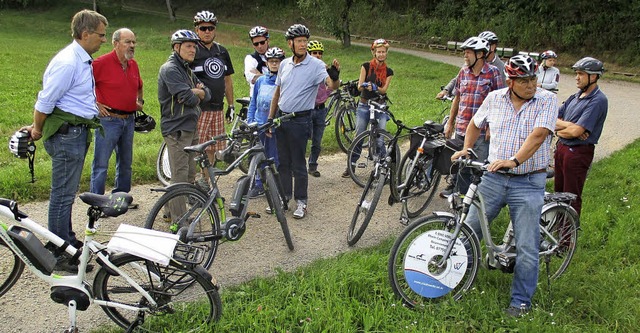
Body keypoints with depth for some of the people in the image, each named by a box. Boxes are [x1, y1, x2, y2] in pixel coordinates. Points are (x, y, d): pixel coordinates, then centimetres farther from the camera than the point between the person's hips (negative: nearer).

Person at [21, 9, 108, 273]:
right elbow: (45, 102, -18)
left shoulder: (83, 60, 14)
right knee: (63, 194, -3)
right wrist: (37, 130, -2)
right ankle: (59, 256, 6)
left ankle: (69, 242, 32)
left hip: (77, 133, 10)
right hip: (67, 134, -10)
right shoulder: (67, 62, -19)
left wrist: (38, 128, 16)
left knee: (67, 193, 19)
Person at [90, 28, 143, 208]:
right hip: (109, 119, -7)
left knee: (125, 162, 16)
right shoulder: (102, 63, -12)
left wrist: (140, 101, 14)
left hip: (129, 120, 7)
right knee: (101, 164, -2)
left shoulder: (133, 65, 10)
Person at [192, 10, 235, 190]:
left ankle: (205, 182, 24)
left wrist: (231, 105, 18)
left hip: (217, 109, 6)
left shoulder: (222, 52, 14)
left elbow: (227, 79, 19)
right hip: (198, 109, -6)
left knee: (211, 148, 11)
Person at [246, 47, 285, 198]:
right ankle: (258, 185, 20)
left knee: (273, 157, 4)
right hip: (259, 124, 4)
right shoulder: (260, 81, 9)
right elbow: (253, 103, 15)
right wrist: (249, 121, 9)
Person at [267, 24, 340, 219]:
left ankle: (301, 201, 14)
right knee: (283, 161, 15)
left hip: (300, 120, -6)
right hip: (281, 117, 6)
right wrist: (270, 118, 14)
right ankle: (284, 196, 29)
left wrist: (335, 77, -51)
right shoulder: (284, 64, 7)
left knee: (298, 164, 1)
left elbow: (332, 85, -28)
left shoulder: (316, 65, -12)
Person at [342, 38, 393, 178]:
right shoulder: (366, 66, 0)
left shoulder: (389, 71, 4)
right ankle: (351, 165, 10)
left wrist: (375, 88, -27)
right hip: (364, 105, -1)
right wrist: (365, 85, -29)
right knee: (358, 136, -1)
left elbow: (384, 90, -6)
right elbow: (359, 86, -5)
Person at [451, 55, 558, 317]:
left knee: (527, 247, 2)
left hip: (528, 183, -3)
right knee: (469, 230, 9)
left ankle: (521, 301, 17)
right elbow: (476, 124, 20)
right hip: (493, 178, 3)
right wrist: (466, 149, 7)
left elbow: (538, 135, -22)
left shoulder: (547, 101, -8)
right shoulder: (494, 98, 3)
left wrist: (514, 160, -34)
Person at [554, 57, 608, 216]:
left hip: (579, 153, -8)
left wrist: (559, 130, -5)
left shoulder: (598, 100, -16)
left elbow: (575, 131, -24)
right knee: (558, 192, 18)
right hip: (561, 147, 8)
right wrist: (570, 125, -14)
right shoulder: (575, 96, 10)